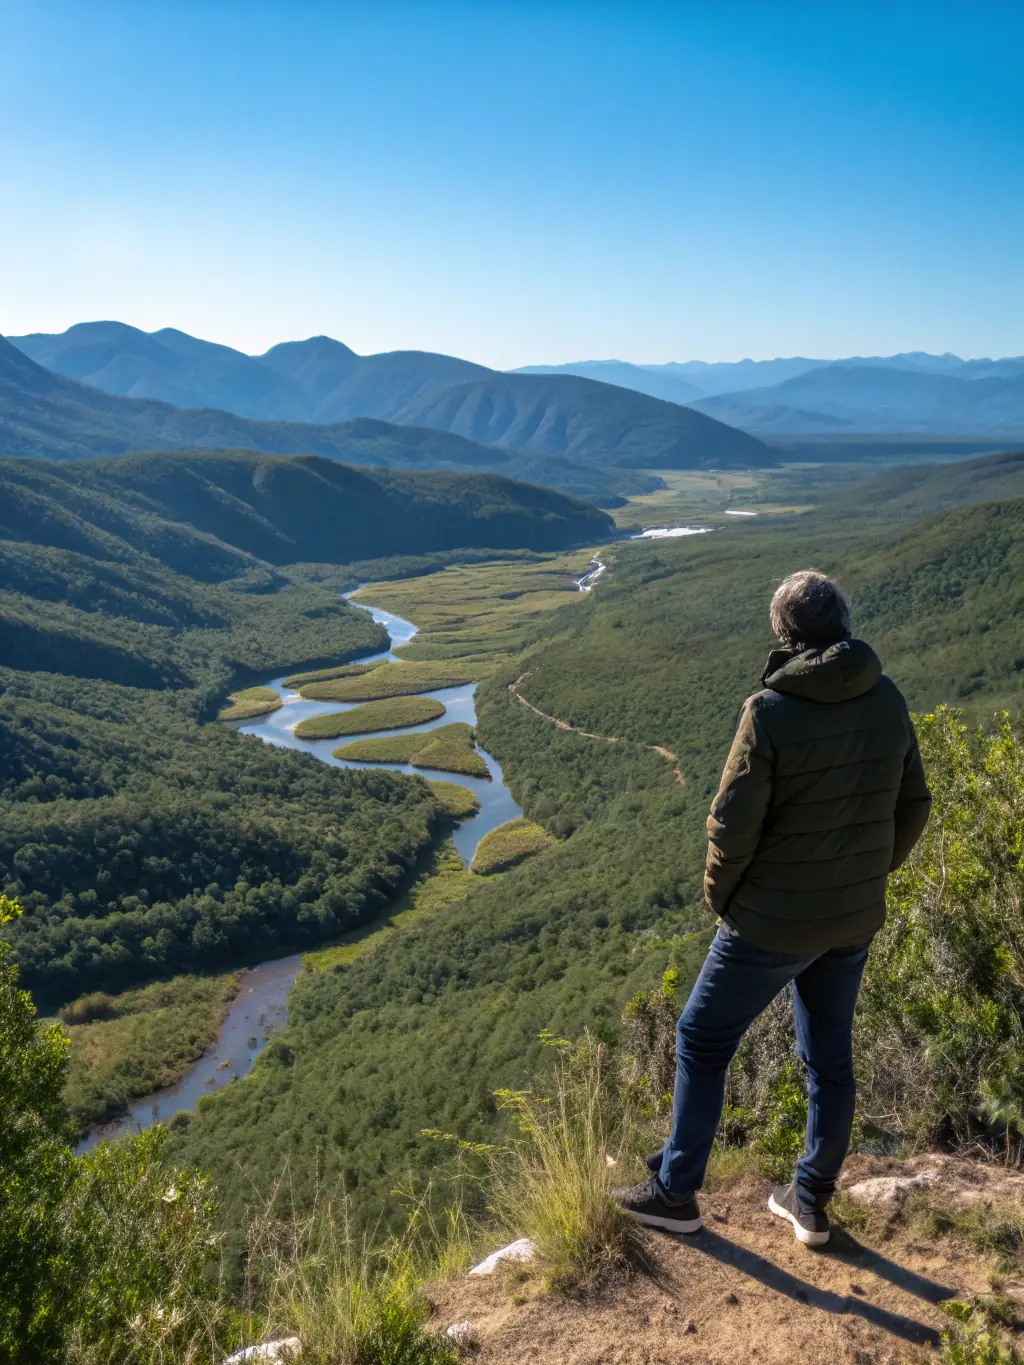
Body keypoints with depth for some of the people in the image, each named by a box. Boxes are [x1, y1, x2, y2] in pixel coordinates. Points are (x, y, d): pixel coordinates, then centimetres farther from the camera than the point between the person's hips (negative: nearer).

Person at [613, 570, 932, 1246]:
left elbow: (733, 827, -18)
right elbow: (912, 809, 5)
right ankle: (812, 1203, 35)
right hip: (856, 922, 6)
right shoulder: (889, 702, -4)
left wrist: (722, 897, 0)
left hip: (773, 922, -6)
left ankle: (676, 1193, 24)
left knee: (702, 1042, 12)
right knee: (830, 1056, 20)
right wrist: (865, 878, 16)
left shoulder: (771, 712, -22)